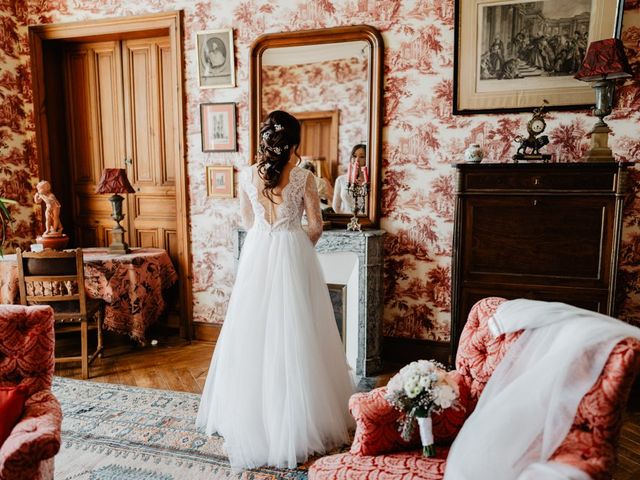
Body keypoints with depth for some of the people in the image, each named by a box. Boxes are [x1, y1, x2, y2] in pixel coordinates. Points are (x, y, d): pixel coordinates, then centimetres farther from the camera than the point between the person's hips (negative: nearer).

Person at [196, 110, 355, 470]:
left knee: (254, 334, 13)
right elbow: (316, 226, -4)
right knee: (294, 336, 5)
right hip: (293, 256, -3)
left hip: (257, 256, 3)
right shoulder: (303, 177, -9)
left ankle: (252, 415, 27)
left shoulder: (248, 175, 0)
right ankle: (299, 418, 16)